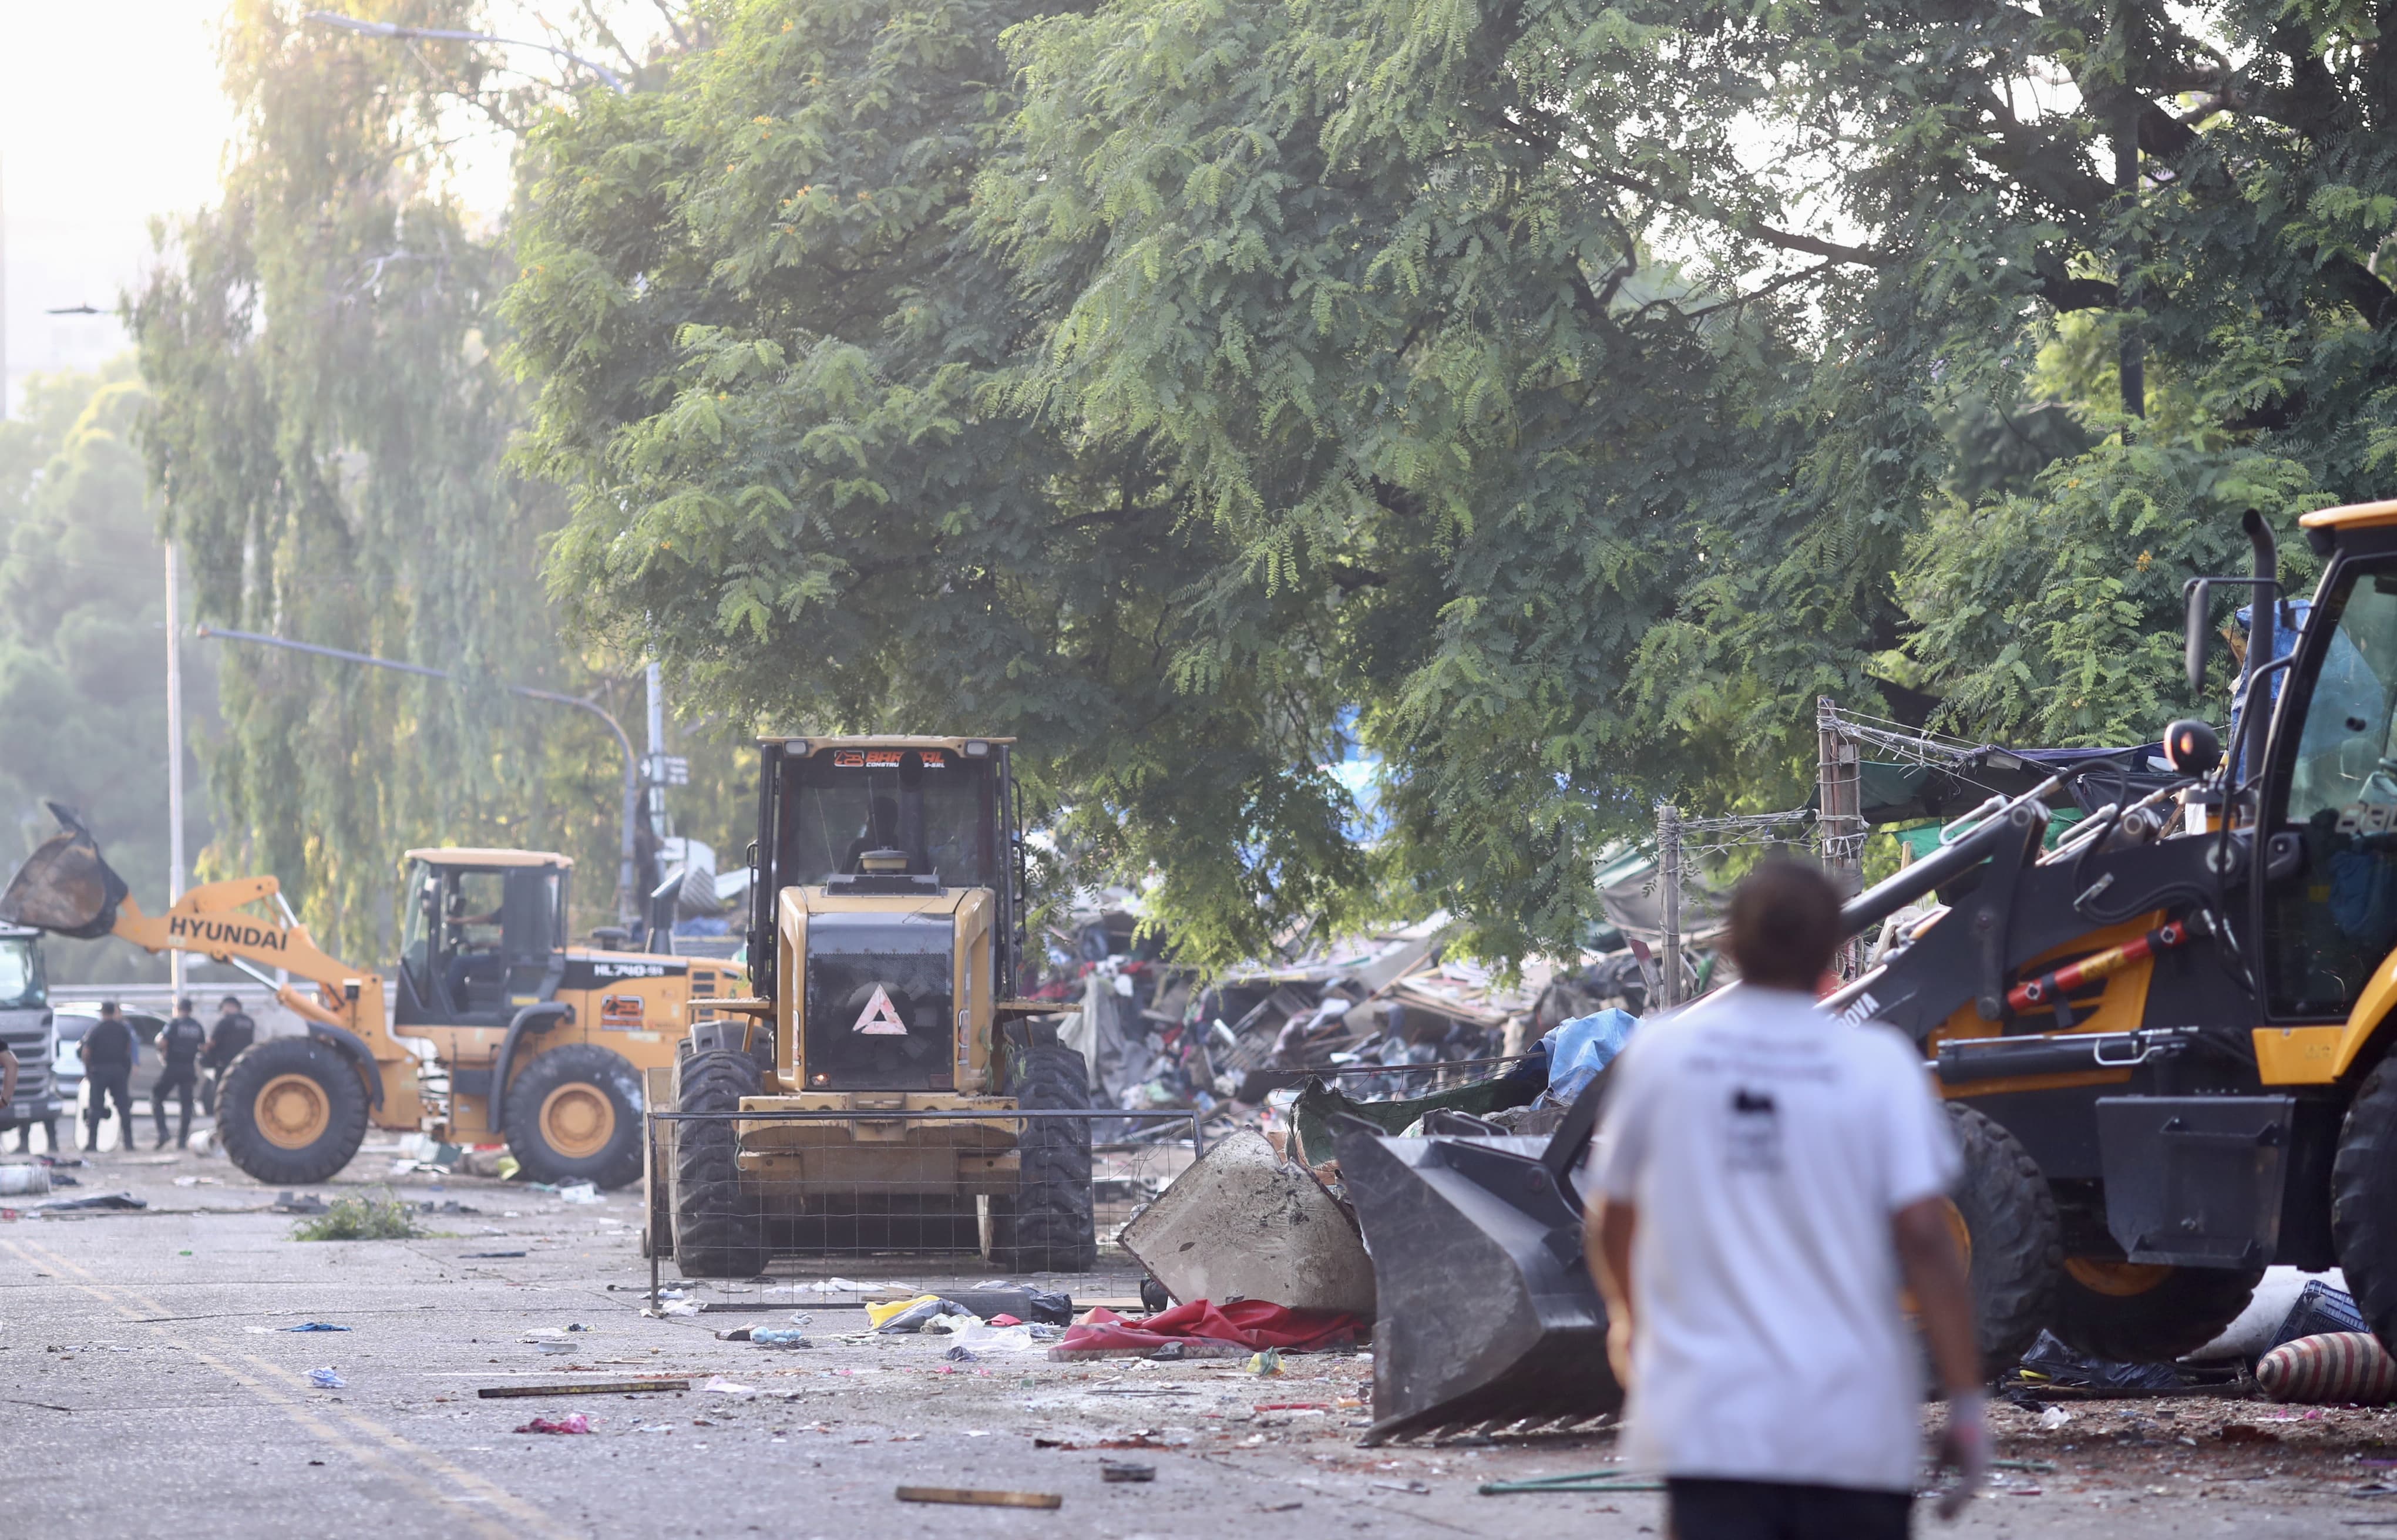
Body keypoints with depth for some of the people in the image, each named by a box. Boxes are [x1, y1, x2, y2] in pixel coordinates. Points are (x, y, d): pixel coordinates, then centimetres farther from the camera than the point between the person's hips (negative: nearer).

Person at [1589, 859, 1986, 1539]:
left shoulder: (1659, 1053, 2)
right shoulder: (1879, 1065, -5)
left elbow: (1613, 1219, 15)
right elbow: (1924, 1238, -11)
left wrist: (1627, 1317, 36)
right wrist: (1966, 1403, -6)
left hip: (1708, 1424, 0)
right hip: (1855, 1430, 0)